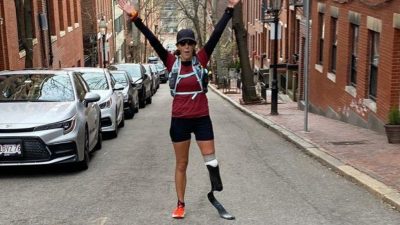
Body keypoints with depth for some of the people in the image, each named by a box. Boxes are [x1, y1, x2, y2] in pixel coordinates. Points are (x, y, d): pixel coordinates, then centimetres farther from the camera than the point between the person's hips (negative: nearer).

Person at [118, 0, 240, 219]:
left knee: (211, 161, 3)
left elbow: (216, 35, -7)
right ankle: (180, 204, 24)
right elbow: (153, 40, -10)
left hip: (201, 119, 0)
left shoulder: (201, 59, -2)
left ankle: (216, 191, 27)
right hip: (179, 120, 0)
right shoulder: (171, 62, -3)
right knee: (181, 164, 11)